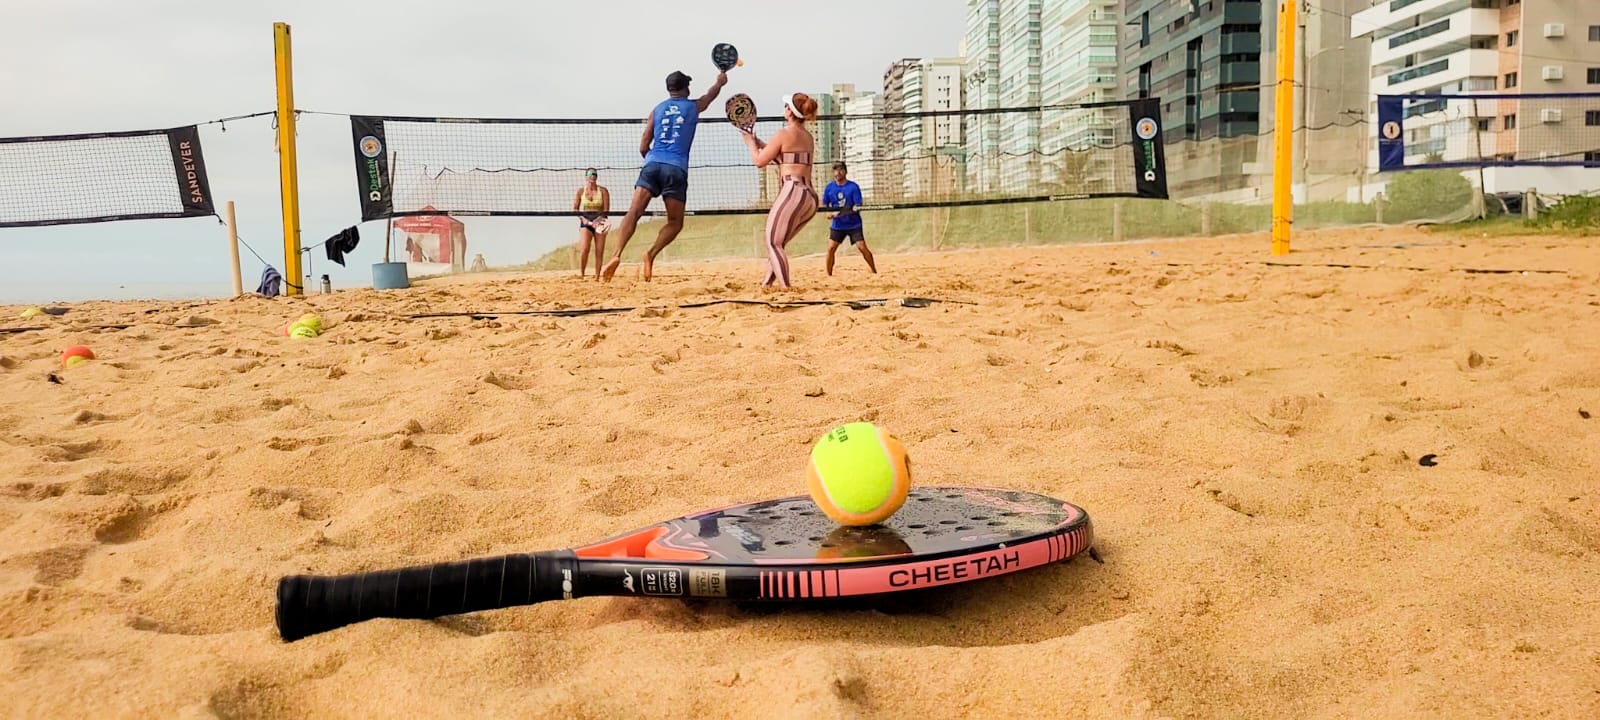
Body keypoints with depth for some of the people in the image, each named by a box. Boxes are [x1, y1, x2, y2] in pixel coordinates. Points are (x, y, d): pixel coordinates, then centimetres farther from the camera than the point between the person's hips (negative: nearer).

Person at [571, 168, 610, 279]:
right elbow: (574, 208, 5)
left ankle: (597, 276, 2)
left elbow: (606, 209, -3)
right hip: (585, 222, 0)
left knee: (599, 251, -4)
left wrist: (598, 220, -17)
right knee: (584, 249, -19)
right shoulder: (581, 191, 5)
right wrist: (583, 219, -11)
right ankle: (581, 273, -11)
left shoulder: (603, 191, 2)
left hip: (599, 223, 0)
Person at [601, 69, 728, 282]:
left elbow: (643, 148, 16)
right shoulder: (693, 107, 14)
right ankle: (651, 254, -15)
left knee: (633, 212, -9)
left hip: (652, 165, 2)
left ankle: (617, 255, -28)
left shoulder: (657, 109, 18)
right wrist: (720, 81, 59)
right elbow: (712, 94, 39)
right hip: (676, 169, -2)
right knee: (675, 222, 8)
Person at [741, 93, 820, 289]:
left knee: (774, 243, -4)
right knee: (777, 243, 17)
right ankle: (767, 283, 18)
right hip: (810, 196, 8)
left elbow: (760, 161, 4)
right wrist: (760, 142, 36)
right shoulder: (809, 137, 18)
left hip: (792, 192, -8)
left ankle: (786, 287, -14)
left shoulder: (783, 134, -4)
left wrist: (751, 143, 22)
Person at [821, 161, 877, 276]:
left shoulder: (853, 187, -9)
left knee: (863, 247, -10)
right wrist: (829, 213, -13)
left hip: (854, 224, -3)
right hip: (837, 225, 3)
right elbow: (824, 205, 9)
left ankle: (875, 272, 4)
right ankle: (829, 275, 2)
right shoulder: (829, 188, 1)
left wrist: (845, 212, -29)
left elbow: (858, 207, -13)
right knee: (830, 248, -9)